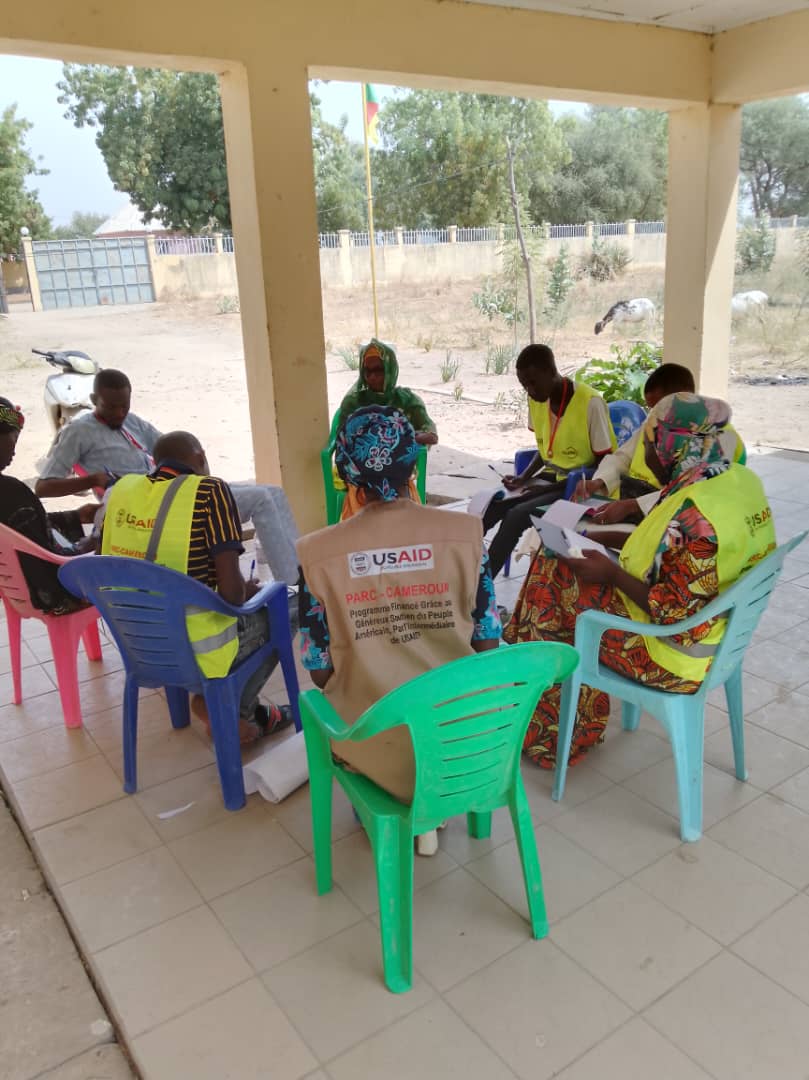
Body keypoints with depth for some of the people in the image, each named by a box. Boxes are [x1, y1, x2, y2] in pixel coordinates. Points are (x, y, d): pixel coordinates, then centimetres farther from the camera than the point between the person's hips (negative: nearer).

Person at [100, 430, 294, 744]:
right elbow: (231, 591, -21)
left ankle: (249, 712, 27)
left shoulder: (122, 488, 1)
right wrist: (245, 594, 4)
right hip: (195, 652, -6)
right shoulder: (209, 490, -15)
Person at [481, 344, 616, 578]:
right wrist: (524, 477, -2)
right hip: (550, 477, 7)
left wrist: (555, 488, -20)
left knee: (517, 515, -27)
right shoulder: (537, 399, 1)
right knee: (487, 507, -15)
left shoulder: (590, 402, -20)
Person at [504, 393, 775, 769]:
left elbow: (677, 615, -28)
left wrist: (613, 574, -18)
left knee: (554, 583, 0)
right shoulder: (742, 478, -3)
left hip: (676, 656, -9)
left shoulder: (694, 513, -32)